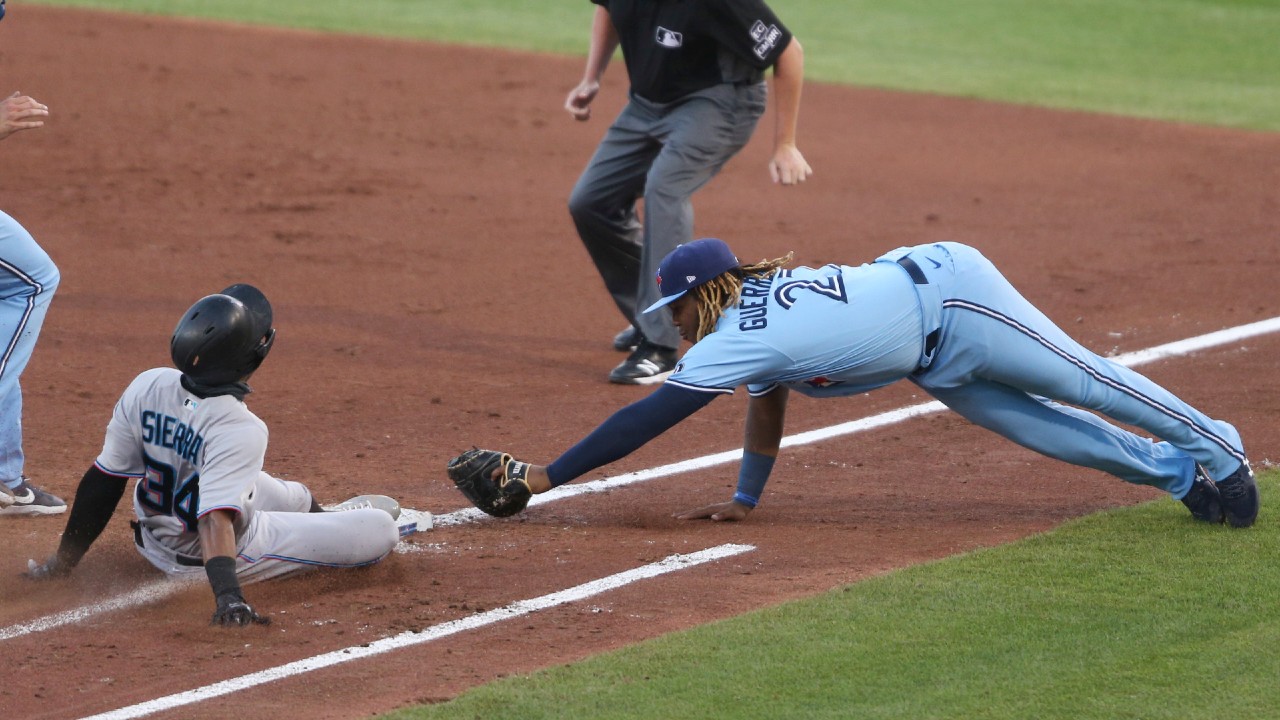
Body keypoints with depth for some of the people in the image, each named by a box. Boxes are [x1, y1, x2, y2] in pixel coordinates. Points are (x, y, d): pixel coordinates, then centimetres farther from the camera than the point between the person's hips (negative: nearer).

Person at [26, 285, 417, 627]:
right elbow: (215, 520, -43)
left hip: (157, 543, 7)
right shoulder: (241, 430, -34)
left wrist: (64, 560, -3)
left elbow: (103, 480, -10)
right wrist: (227, 595, -51)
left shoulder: (146, 387, -18)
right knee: (383, 529, 2)